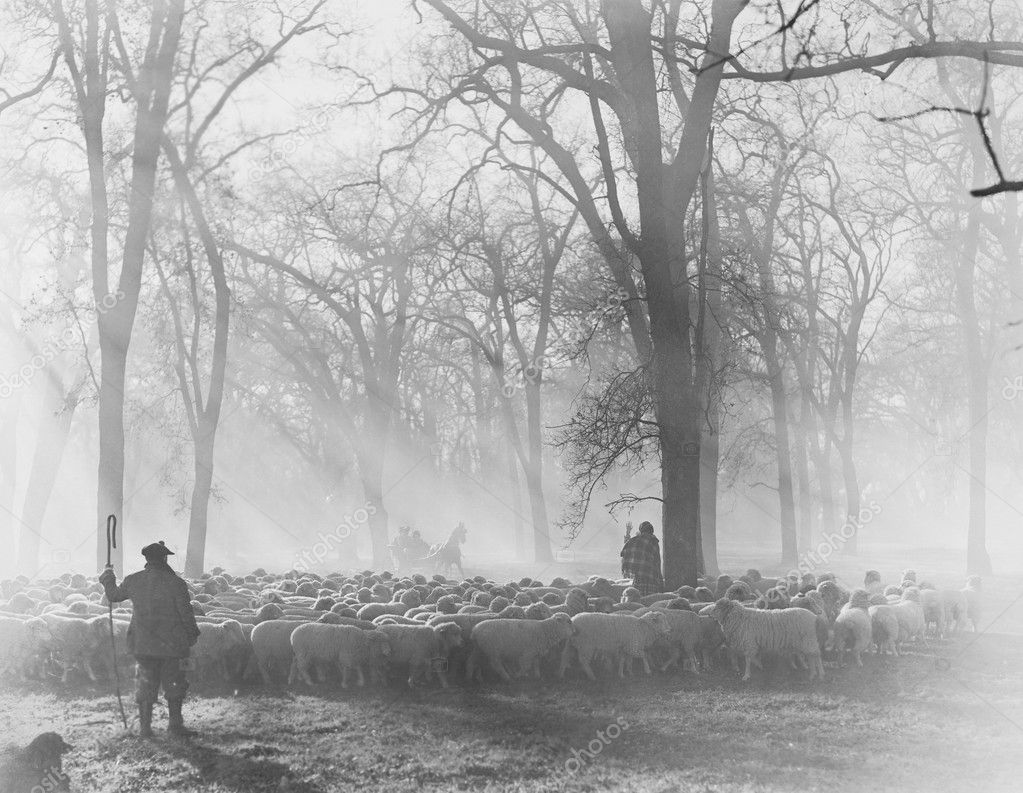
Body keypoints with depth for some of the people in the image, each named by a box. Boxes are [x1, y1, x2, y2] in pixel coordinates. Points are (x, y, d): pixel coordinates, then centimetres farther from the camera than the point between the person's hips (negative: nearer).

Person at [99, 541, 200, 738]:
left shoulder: (133, 581, -2)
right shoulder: (176, 583, -12)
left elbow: (113, 595, 16)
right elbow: (186, 613, -9)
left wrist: (107, 578, 35)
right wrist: (192, 635, 7)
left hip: (142, 646, 3)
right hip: (171, 646, -3)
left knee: (145, 686, 12)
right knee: (174, 686, 10)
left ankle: (145, 727, 13)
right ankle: (175, 724, 12)